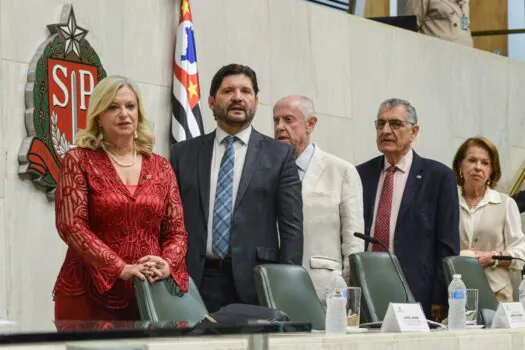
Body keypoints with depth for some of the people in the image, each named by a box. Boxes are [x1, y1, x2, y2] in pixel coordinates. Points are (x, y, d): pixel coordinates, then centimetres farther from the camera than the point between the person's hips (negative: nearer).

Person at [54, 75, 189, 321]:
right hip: (90, 293, -3)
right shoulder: (79, 161, 1)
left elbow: (176, 231, 10)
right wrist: (122, 269, -18)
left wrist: (167, 265, -12)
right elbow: (71, 225, -9)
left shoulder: (161, 167, 11)